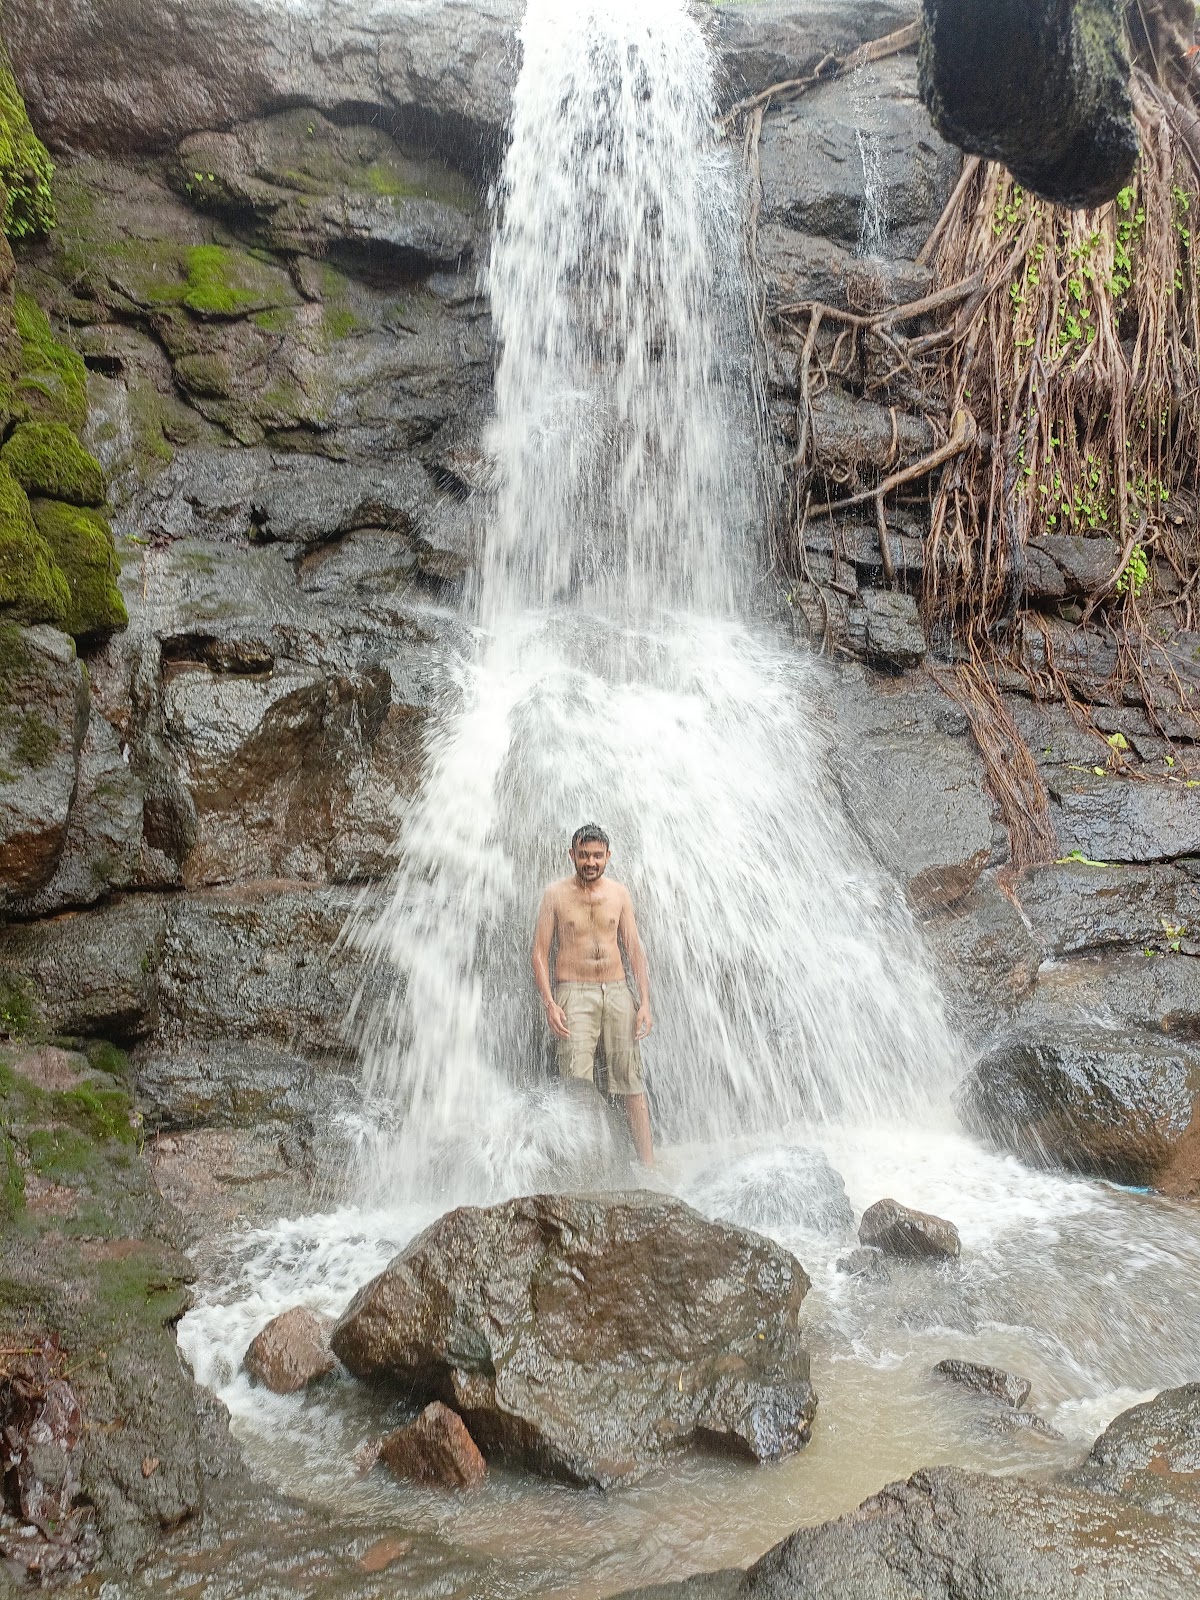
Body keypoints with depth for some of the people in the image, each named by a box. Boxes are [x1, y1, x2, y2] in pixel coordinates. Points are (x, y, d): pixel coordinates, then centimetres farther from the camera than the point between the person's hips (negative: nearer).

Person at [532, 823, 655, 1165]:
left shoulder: (619, 893, 9)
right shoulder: (556, 895, 1)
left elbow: (635, 949, 9)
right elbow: (540, 952, 0)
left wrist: (644, 1002, 1)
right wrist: (549, 1003, -11)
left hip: (617, 990, 3)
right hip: (574, 992, -2)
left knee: (632, 1081, 1)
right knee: (576, 1086, -9)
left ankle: (648, 1163, 5)